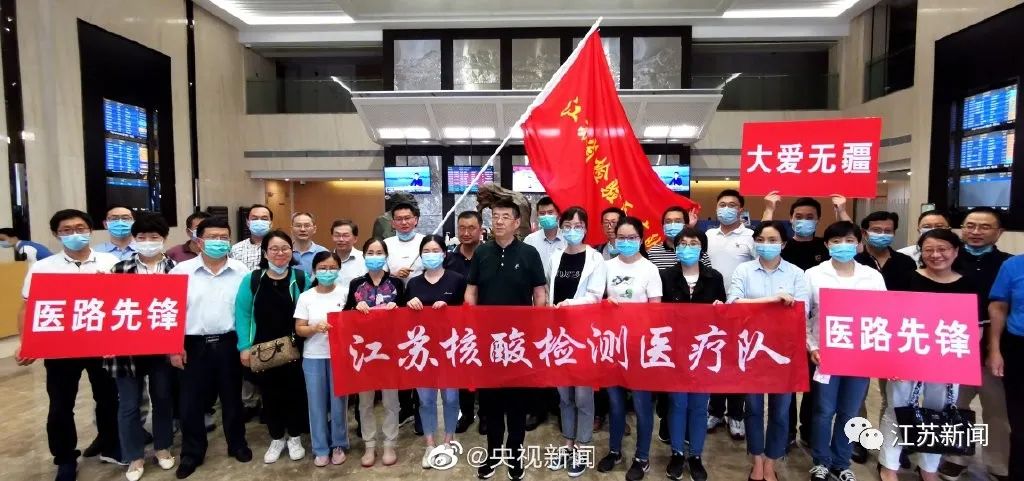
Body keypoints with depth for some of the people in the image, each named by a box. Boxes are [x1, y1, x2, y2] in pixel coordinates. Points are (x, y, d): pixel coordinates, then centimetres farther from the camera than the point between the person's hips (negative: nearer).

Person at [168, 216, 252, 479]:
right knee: (191, 402, 8)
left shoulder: (241, 271, 0)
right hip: (194, 345, 0)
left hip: (229, 343, 1)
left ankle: (237, 444, 32)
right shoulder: (182, 270, -2)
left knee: (232, 398, 14)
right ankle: (192, 453, 27)